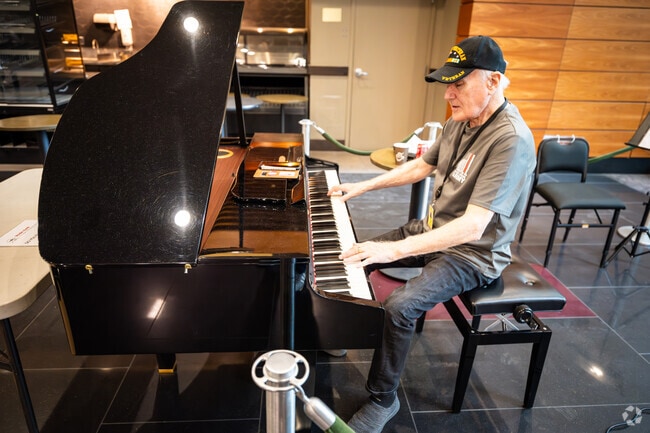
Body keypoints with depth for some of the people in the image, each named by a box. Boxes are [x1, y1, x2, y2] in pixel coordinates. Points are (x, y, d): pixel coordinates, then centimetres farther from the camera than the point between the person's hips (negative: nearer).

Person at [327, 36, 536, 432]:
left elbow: (473, 226, -35)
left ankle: (383, 400, -1)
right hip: (434, 229, 9)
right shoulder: (460, 120, 0)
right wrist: (363, 186, 10)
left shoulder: (512, 139, -28)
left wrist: (396, 250, -39)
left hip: (472, 253, -8)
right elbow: (422, 165, 14)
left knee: (398, 307, -26)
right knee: (356, 259, 5)